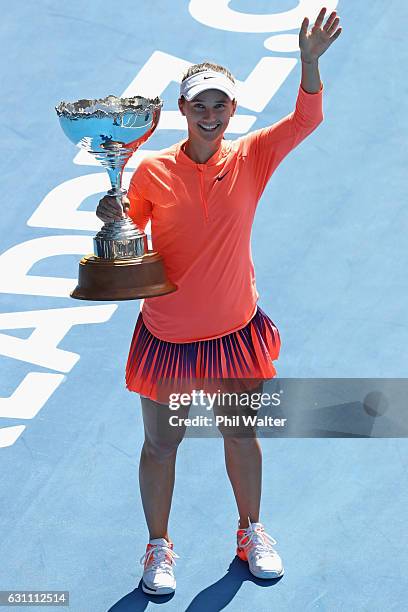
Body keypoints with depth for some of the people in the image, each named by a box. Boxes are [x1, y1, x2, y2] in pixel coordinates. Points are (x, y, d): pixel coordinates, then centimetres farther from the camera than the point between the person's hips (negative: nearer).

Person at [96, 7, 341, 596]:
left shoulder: (251, 159, -9)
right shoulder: (153, 170, -11)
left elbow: (306, 119, -20)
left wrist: (310, 60, -35)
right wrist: (112, 219, -21)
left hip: (234, 328, 1)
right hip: (167, 333, -1)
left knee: (241, 436, 19)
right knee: (161, 443, 11)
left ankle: (251, 532, 41)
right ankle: (159, 546, 31)